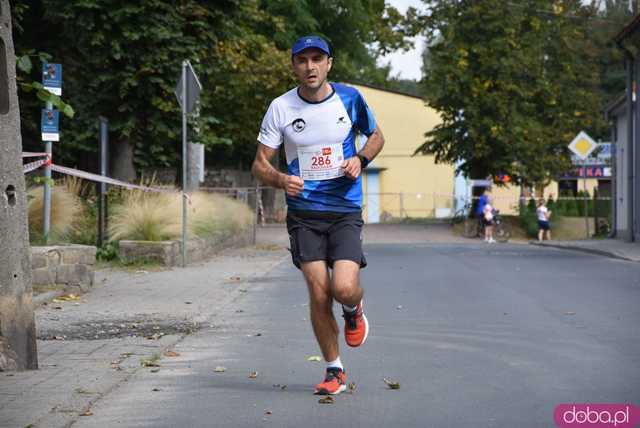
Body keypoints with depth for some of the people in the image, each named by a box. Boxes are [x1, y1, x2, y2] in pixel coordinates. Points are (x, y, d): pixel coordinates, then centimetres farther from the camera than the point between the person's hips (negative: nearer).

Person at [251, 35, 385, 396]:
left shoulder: (350, 98, -1)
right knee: (318, 295, -5)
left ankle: (355, 310, 21)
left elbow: (376, 136, 16)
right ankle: (335, 370, 14)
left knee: (344, 288, -17)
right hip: (304, 212, 1)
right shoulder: (280, 108, -3)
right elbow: (260, 165, 1)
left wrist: (361, 160, -5)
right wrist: (281, 180, -21)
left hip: (346, 211, 0)